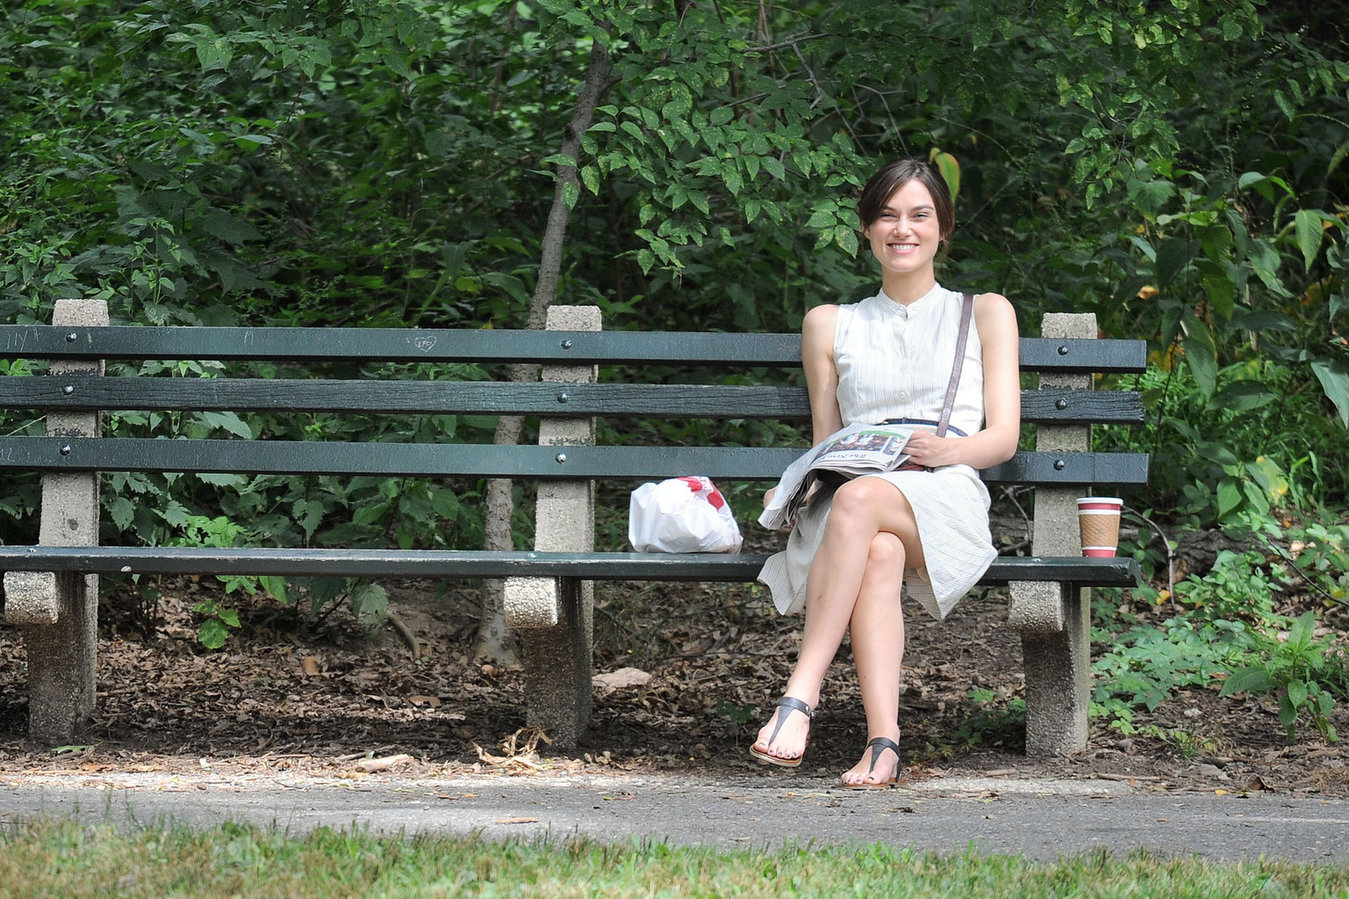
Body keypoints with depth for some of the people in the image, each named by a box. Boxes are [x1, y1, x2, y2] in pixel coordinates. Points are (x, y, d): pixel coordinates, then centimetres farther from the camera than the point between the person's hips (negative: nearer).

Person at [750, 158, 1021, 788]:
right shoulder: (830, 325, 28)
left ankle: (801, 694, -47)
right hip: (852, 492, 2)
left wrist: (946, 450, -11)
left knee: (858, 501, -39)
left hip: (945, 500, -2)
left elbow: (1003, 436, 11)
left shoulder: (985, 313, 22)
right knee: (879, 553, -39)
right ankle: (883, 741, -51)